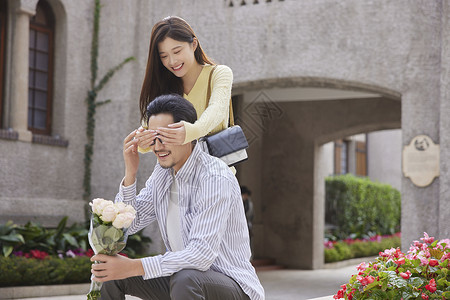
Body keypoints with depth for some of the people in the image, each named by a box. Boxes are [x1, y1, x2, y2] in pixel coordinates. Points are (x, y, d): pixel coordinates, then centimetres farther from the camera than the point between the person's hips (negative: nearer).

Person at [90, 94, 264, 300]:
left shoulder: (216, 179, -22)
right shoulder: (163, 172, 5)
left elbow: (202, 254, -30)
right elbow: (128, 225, 6)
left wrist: (135, 267, -34)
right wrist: (130, 173, -7)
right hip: (178, 276, 8)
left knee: (185, 279, -39)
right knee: (108, 270, -4)